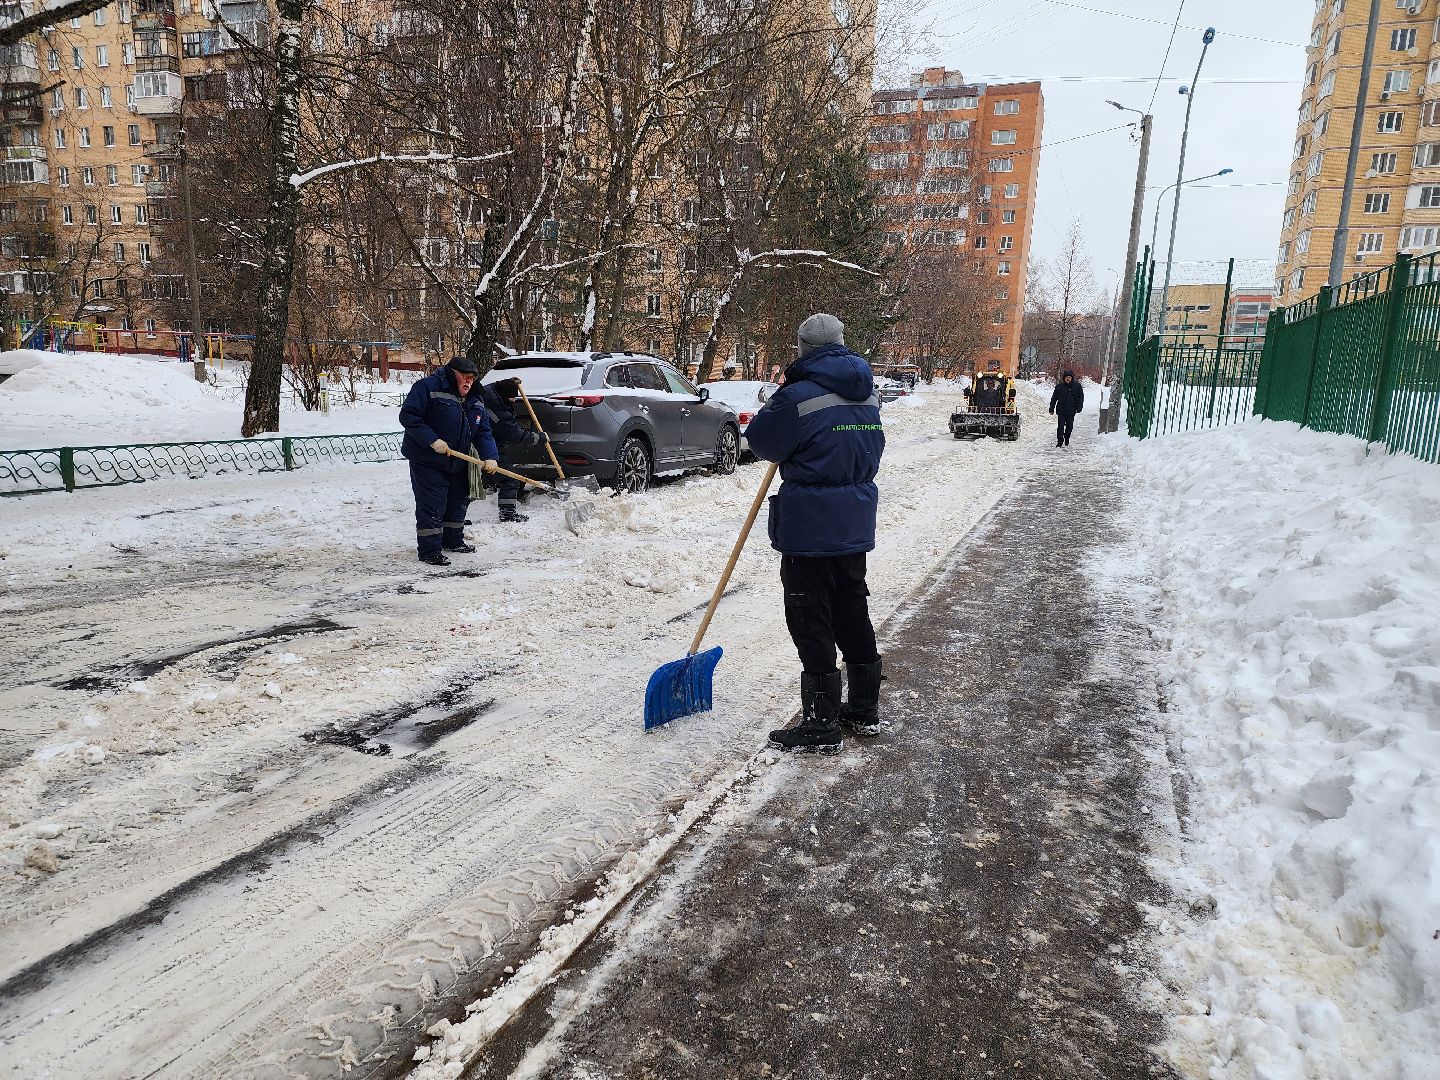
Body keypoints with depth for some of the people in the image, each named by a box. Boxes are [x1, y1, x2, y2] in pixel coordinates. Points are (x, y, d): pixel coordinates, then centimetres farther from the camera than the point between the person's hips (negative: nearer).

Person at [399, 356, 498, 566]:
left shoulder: (476, 401, 7)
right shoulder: (428, 387, -15)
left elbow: (483, 432, 5)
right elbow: (408, 416, -20)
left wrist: (489, 456, -12)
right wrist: (432, 440, -27)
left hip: (458, 463, 8)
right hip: (426, 461, -8)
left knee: (458, 502, 18)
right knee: (431, 506, -8)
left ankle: (453, 540, 36)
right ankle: (430, 551, -1)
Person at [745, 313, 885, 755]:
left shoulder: (798, 397, -16)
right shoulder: (868, 394, 9)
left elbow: (761, 442, -5)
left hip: (810, 529, -8)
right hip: (855, 527, 8)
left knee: (812, 624, 1)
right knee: (853, 614, 18)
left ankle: (822, 726, 8)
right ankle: (864, 710, 29)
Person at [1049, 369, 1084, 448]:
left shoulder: (1077, 386, 1)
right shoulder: (1059, 386, -1)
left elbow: (1081, 397, 8)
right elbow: (1054, 398, 5)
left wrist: (1079, 407, -3)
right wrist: (1051, 409, 3)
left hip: (1071, 410, 1)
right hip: (1061, 410, -1)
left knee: (1069, 427, 11)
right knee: (1060, 426, -6)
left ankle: (1066, 440, 28)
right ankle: (1060, 442, 0)